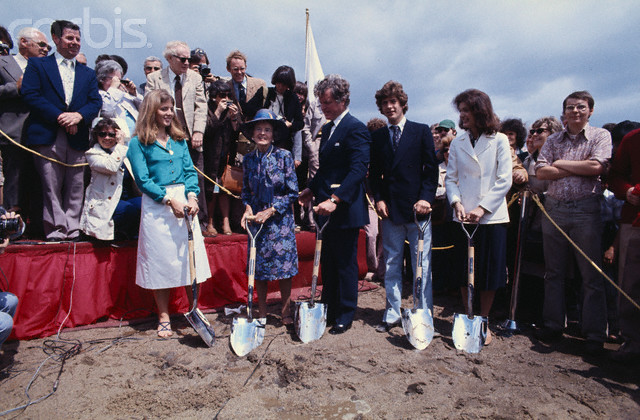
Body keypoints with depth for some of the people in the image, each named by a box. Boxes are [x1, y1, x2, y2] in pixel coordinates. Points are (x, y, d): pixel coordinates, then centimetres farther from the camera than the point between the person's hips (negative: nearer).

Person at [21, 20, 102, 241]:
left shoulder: (88, 73, 21)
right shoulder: (37, 64, 11)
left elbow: (96, 102, 9)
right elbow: (30, 94, -2)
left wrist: (79, 115, -11)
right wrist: (60, 117, -12)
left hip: (77, 138, 3)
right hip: (48, 136, -3)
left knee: (75, 188, 3)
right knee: (51, 187, -2)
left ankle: (72, 229, 9)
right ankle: (56, 230, 3)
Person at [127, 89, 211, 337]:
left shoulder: (179, 140, 15)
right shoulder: (139, 143, 2)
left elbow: (190, 171, 9)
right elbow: (143, 180, -5)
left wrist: (192, 196, -8)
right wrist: (169, 200, -14)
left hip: (184, 201, 4)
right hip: (157, 207, -3)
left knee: (192, 258, 3)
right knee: (160, 261, 3)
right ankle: (164, 319, 18)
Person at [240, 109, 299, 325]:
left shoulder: (284, 156, -7)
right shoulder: (248, 159, 3)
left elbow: (292, 192, -7)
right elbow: (246, 190, 13)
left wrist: (271, 210, -13)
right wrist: (248, 207, -6)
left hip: (280, 219, -3)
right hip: (256, 219, 3)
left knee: (284, 264, 1)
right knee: (258, 266, 7)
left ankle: (286, 311, 18)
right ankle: (262, 312, 22)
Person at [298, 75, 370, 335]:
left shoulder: (355, 129, -12)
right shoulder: (327, 129, 16)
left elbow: (358, 170, -22)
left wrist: (335, 199, -30)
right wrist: (312, 189, 12)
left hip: (345, 210, -8)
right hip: (326, 209, 9)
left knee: (345, 264, 3)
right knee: (328, 263, 15)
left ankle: (345, 316, 18)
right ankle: (328, 310, 28)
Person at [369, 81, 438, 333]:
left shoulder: (422, 131, 5)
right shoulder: (377, 137, 12)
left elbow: (431, 168, 1)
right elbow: (374, 173, 13)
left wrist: (426, 198, -11)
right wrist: (379, 199, -2)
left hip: (417, 208, -2)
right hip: (390, 209, 3)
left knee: (422, 265, 3)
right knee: (391, 265, 8)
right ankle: (392, 314, 19)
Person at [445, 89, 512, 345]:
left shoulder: (499, 141, 0)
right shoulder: (457, 143, 9)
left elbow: (504, 181, -5)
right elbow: (450, 178, 8)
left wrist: (482, 208, -14)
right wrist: (457, 203, -10)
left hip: (491, 217, -2)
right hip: (463, 217, 2)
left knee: (489, 275, 4)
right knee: (465, 272, 7)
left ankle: (484, 322, 21)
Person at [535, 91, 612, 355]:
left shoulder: (600, 136, 5)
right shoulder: (553, 140, 13)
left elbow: (596, 166, -13)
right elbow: (541, 172, -1)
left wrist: (560, 164, -3)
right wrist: (578, 170, -7)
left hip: (586, 211, -3)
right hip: (554, 209, 3)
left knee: (592, 275, 0)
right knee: (554, 272, 9)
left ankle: (595, 334, 10)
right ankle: (553, 325, 20)